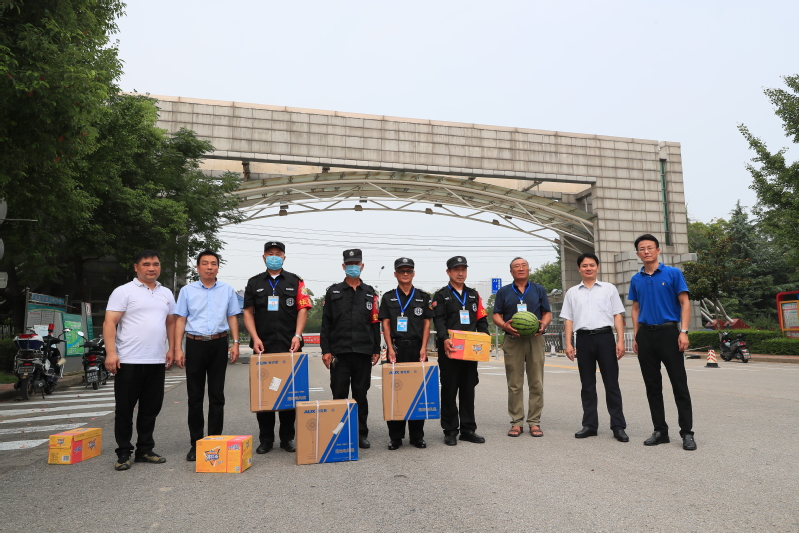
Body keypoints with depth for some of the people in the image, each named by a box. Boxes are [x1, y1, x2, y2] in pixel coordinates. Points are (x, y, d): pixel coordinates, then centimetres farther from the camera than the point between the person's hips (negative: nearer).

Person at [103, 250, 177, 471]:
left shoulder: (166, 294, 14)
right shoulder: (124, 291, -3)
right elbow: (109, 323, -9)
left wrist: (171, 349, 11)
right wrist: (111, 352, -18)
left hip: (157, 361, 5)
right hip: (129, 361, -5)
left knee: (151, 409, 11)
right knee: (124, 409, 4)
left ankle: (145, 450, 23)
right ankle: (123, 454, 15)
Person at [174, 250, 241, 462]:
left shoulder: (227, 290, 7)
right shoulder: (187, 291, 6)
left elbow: (232, 318, 9)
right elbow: (180, 320, 4)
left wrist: (235, 343, -1)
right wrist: (178, 348, -3)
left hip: (219, 344, 0)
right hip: (195, 344, 0)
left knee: (217, 395, 5)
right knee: (195, 396, 4)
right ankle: (196, 442, 13)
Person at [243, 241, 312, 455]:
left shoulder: (295, 282, 7)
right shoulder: (254, 283, 10)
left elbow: (302, 309, 1)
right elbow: (248, 312, 7)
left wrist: (297, 336, -11)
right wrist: (255, 337, -6)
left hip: (289, 347, -1)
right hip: (263, 347, 1)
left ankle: (287, 437, 16)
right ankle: (265, 439, 17)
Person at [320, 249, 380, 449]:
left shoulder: (370, 293, 11)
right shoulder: (333, 292, 6)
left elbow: (375, 323, 10)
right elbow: (326, 323, 3)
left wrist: (376, 350, 5)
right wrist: (326, 350, -4)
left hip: (364, 352, 1)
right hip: (339, 352, -1)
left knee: (361, 395, 7)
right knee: (339, 395, 2)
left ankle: (361, 434, 17)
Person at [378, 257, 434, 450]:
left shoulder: (423, 297, 9)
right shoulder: (388, 297, 8)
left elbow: (427, 323, 5)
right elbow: (385, 324, 3)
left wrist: (423, 348, -5)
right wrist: (390, 348, -7)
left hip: (417, 349, 1)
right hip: (396, 349, 0)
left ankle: (417, 435, 14)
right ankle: (395, 436, 11)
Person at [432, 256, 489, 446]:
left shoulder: (474, 295, 16)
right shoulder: (441, 295, 3)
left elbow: (482, 320, 12)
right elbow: (439, 320, -9)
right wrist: (444, 339, -26)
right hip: (449, 350, -4)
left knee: (468, 390, 9)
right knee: (449, 390, 2)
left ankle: (468, 429, 18)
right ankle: (450, 431, 11)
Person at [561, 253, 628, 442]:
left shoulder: (609, 288, 10)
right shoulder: (572, 292, 13)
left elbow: (617, 316, 6)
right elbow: (569, 320, 10)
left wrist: (621, 341, -4)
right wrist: (568, 344, 1)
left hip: (605, 336, -2)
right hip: (583, 338, 2)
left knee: (611, 383, 0)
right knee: (587, 384, 7)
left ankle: (618, 426, 6)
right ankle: (589, 425, 15)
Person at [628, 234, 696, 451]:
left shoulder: (673, 274, 0)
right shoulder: (636, 280, 11)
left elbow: (685, 303, -3)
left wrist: (683, 331, -13)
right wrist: (636, 337, 8)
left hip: (668, 331, -4)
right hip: (645, 335, 4)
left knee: (679, 384, -1)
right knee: (652, 386, 7)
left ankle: (687, 432, 7)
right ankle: (660, 431, 16)